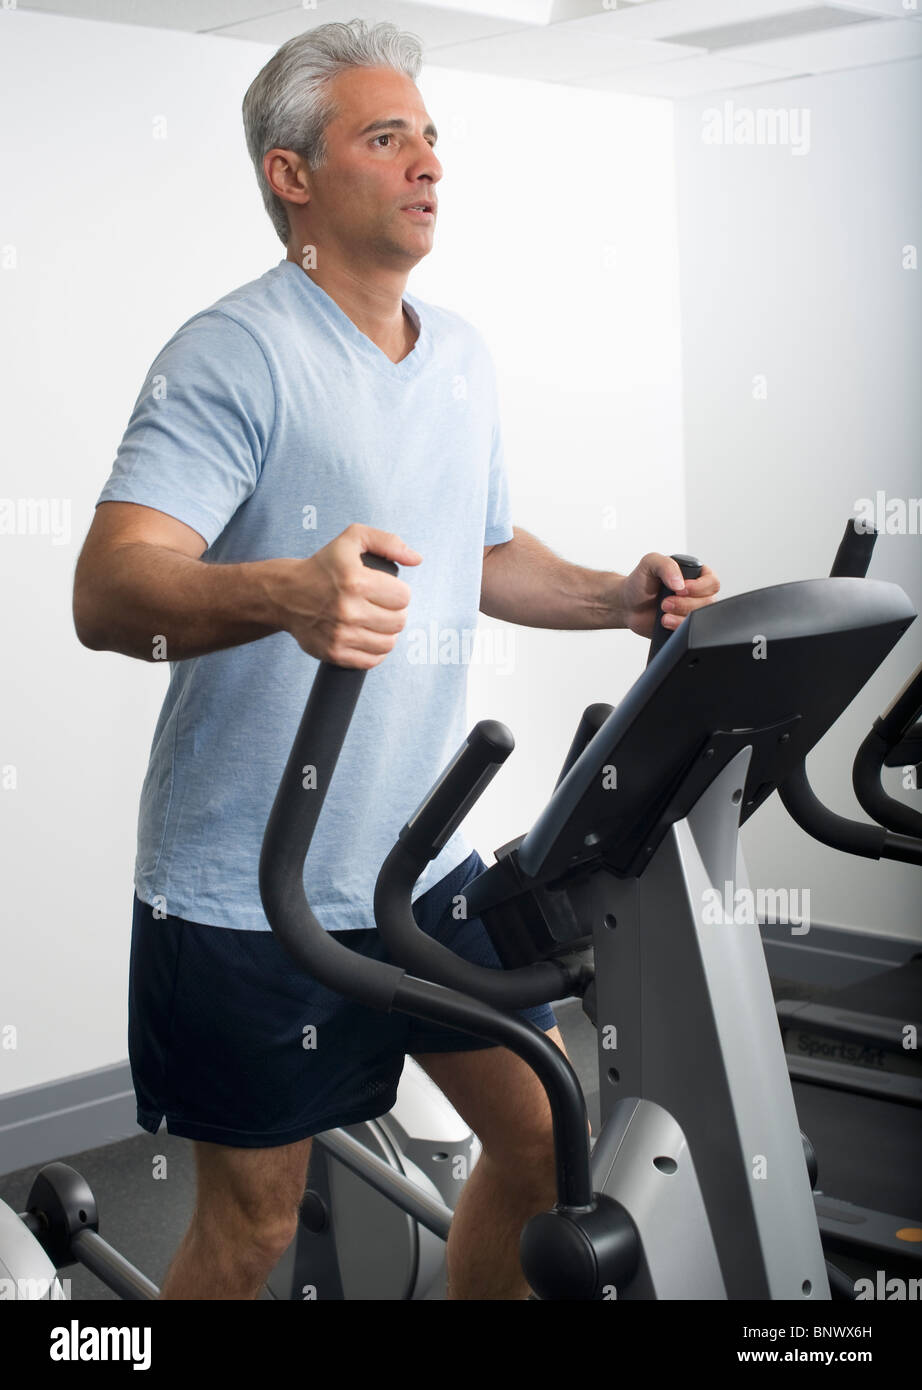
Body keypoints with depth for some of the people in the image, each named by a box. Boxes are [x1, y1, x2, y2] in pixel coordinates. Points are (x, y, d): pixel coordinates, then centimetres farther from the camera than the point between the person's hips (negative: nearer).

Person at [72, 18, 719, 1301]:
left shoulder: (464, 355, 9)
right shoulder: (233, 355, -16)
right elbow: (108, 593, -27)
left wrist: (616, 599, 5)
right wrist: (285, 591, -45)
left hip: (424, 862, 7)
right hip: (249, 893, -7)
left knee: (547, 1140, 12)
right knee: (252, 1226, 7)